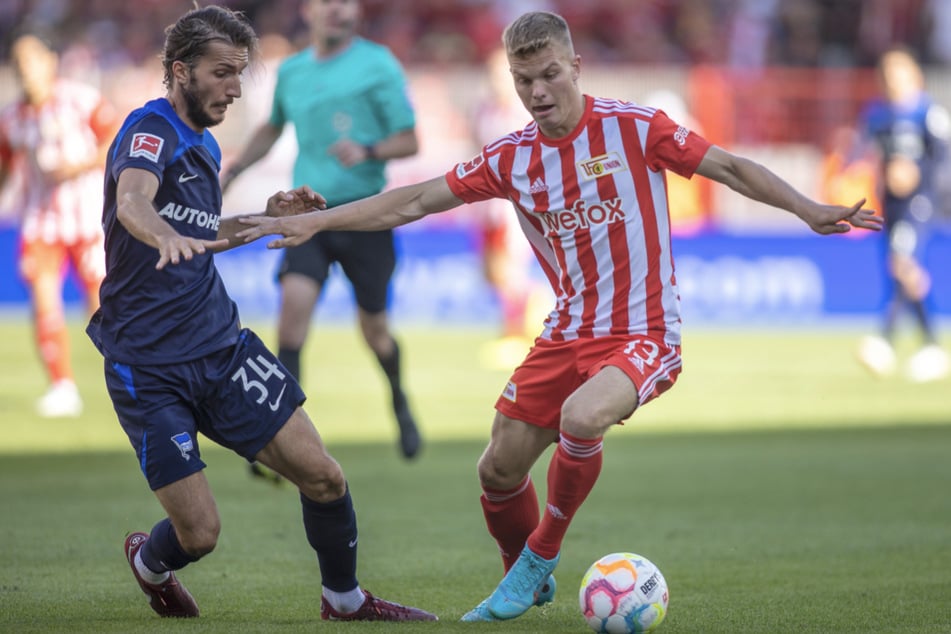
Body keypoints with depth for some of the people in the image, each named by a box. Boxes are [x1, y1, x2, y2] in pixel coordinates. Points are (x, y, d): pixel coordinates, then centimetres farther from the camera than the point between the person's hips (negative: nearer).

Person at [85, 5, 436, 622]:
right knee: (200, 531, -7)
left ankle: (345, 600, 21)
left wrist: (267, 217, 16)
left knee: (323, 477, -3)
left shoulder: (206, 147, 13)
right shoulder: (150, 128, -13)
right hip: (148, 367, -7)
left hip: (221, 345, 7)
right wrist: (168, 237, -56)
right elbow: (133, 202, -35)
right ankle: (150, 564, 29)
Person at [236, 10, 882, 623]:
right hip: (567, 335, 5)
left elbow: (730, 167, -7)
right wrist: (312, 221, 3)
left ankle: (539, 559, -8)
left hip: (643, 333, -5)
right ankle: (525, 584, 33)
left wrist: (809, 210, -18)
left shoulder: (633, 127, -10)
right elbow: (416, 202, 7)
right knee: (499, 469, 4)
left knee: (581, 418, -33)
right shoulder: (512, 157, 3)